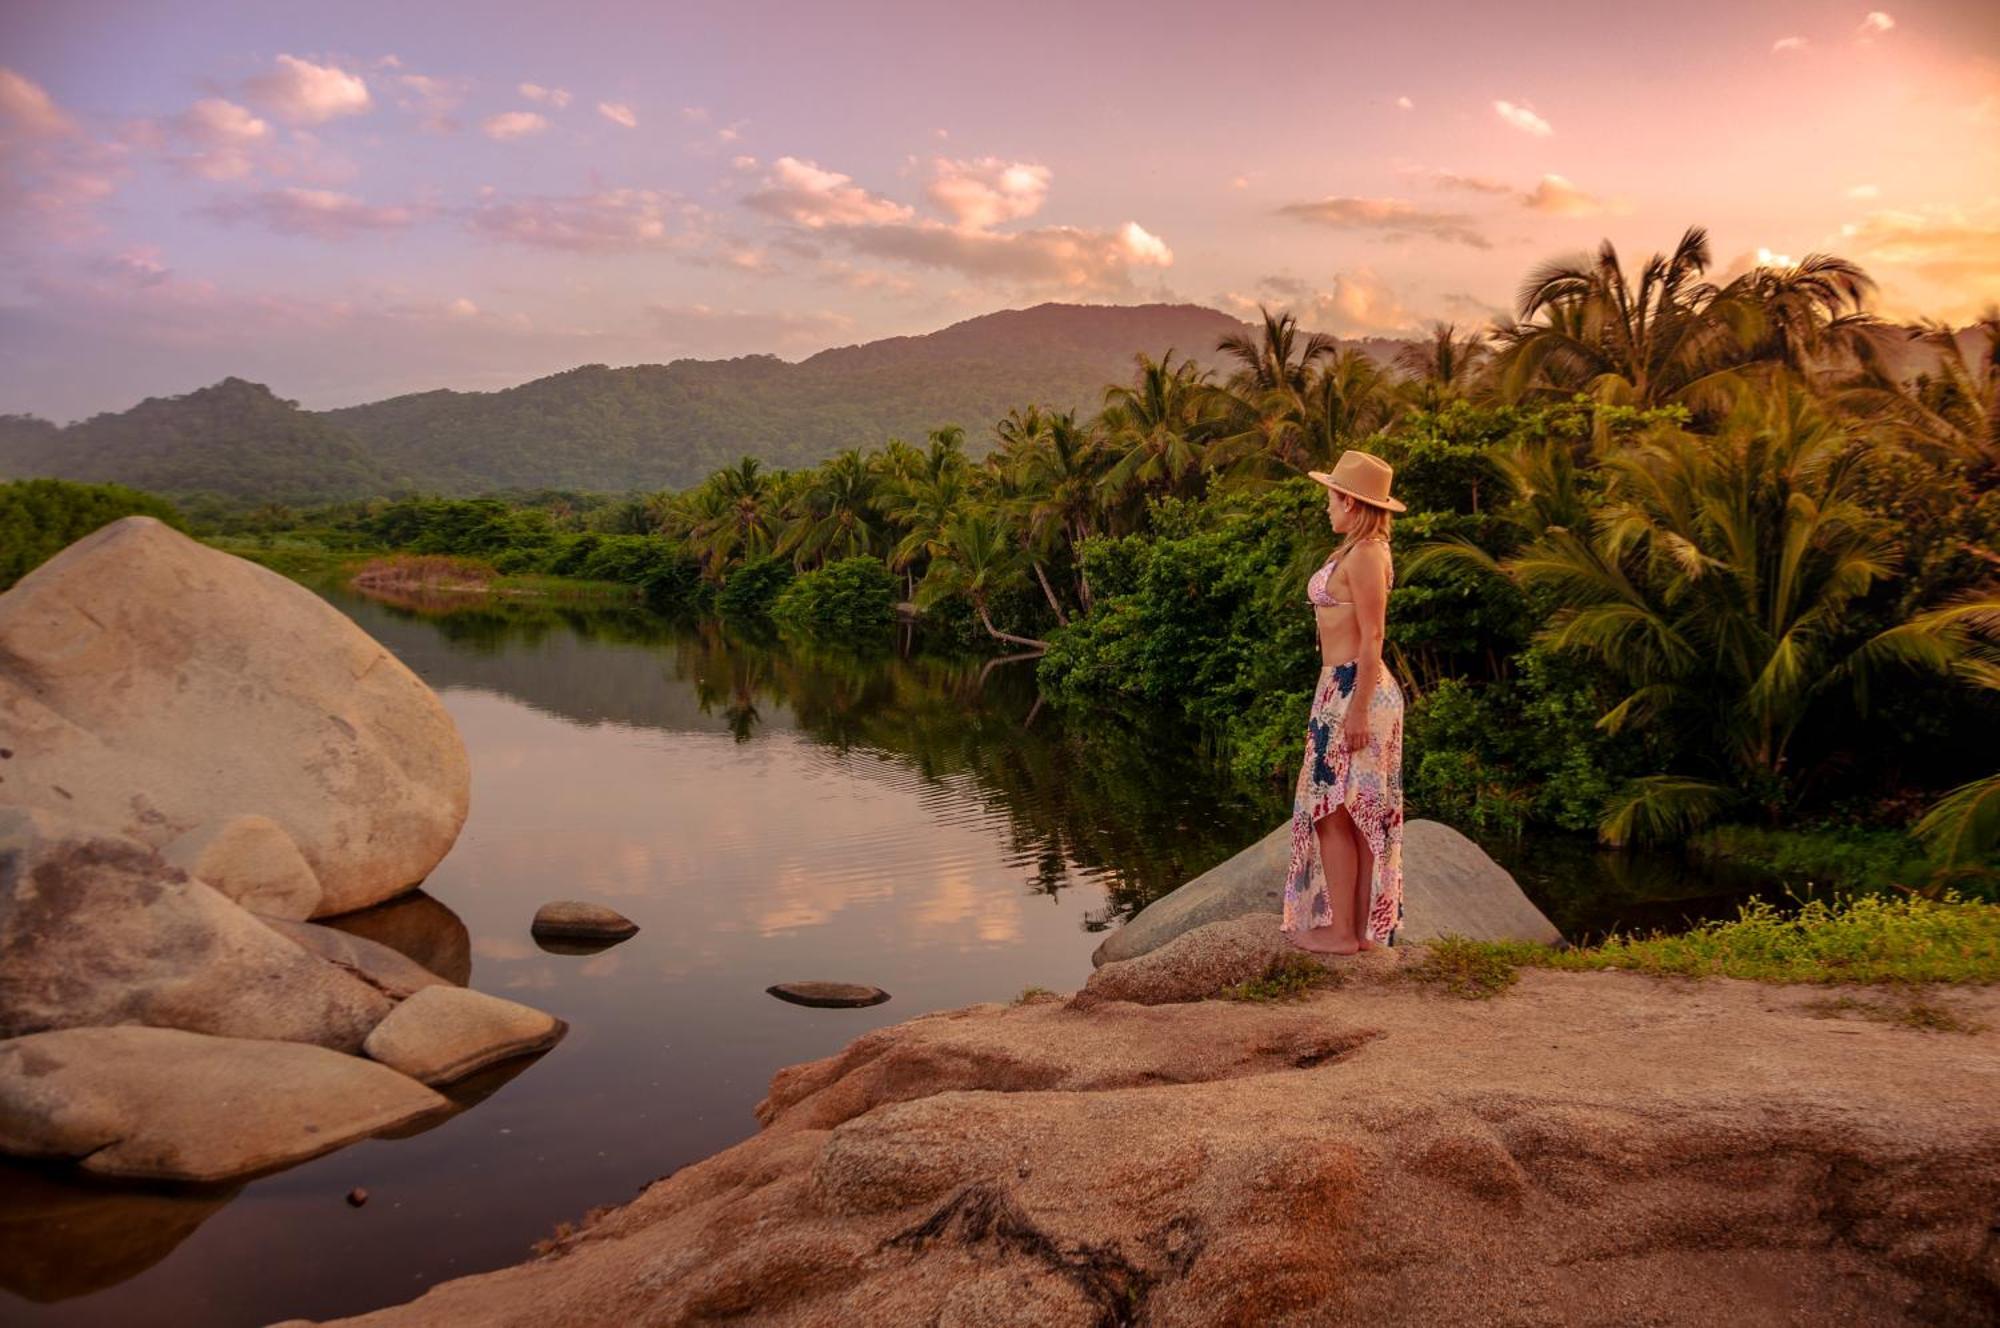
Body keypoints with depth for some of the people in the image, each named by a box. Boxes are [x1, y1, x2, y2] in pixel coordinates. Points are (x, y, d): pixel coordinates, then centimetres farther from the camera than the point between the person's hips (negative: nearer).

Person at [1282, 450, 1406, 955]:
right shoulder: (1356, 550, 15)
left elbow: (1372, 638, -18)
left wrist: (1358, 708, -21)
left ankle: (1342, 931, 2)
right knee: (1354, 815, 12)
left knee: (1332, 810, -4)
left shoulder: (1365, 555, -14)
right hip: (1342, 687, 10)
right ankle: (1361, 927, 18)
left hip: (1353, 688, -10)